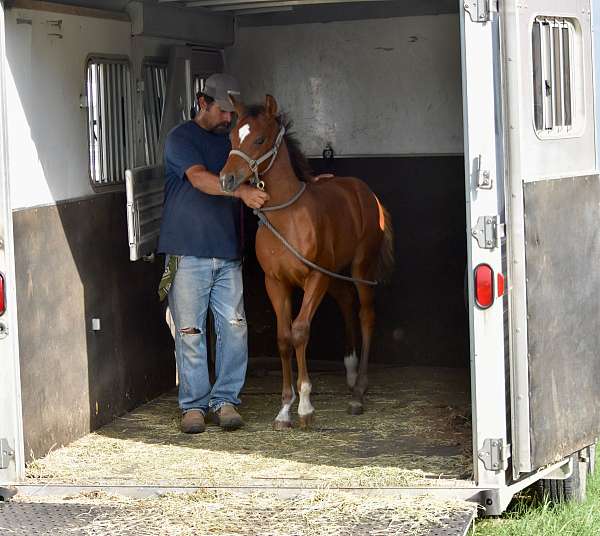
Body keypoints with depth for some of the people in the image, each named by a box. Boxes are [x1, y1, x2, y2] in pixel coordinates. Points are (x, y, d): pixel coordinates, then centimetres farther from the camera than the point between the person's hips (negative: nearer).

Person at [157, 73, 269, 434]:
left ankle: (226, 399, 12)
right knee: (190, 333, 0)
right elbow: (199, 178, -22)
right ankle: (194, 404, 8)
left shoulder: (232, 140, 14)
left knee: (235, 329, 1)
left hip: (228, 254, 5)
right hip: (188, 254, -5)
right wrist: (242, 191, -38)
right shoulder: (182, 139, -5)